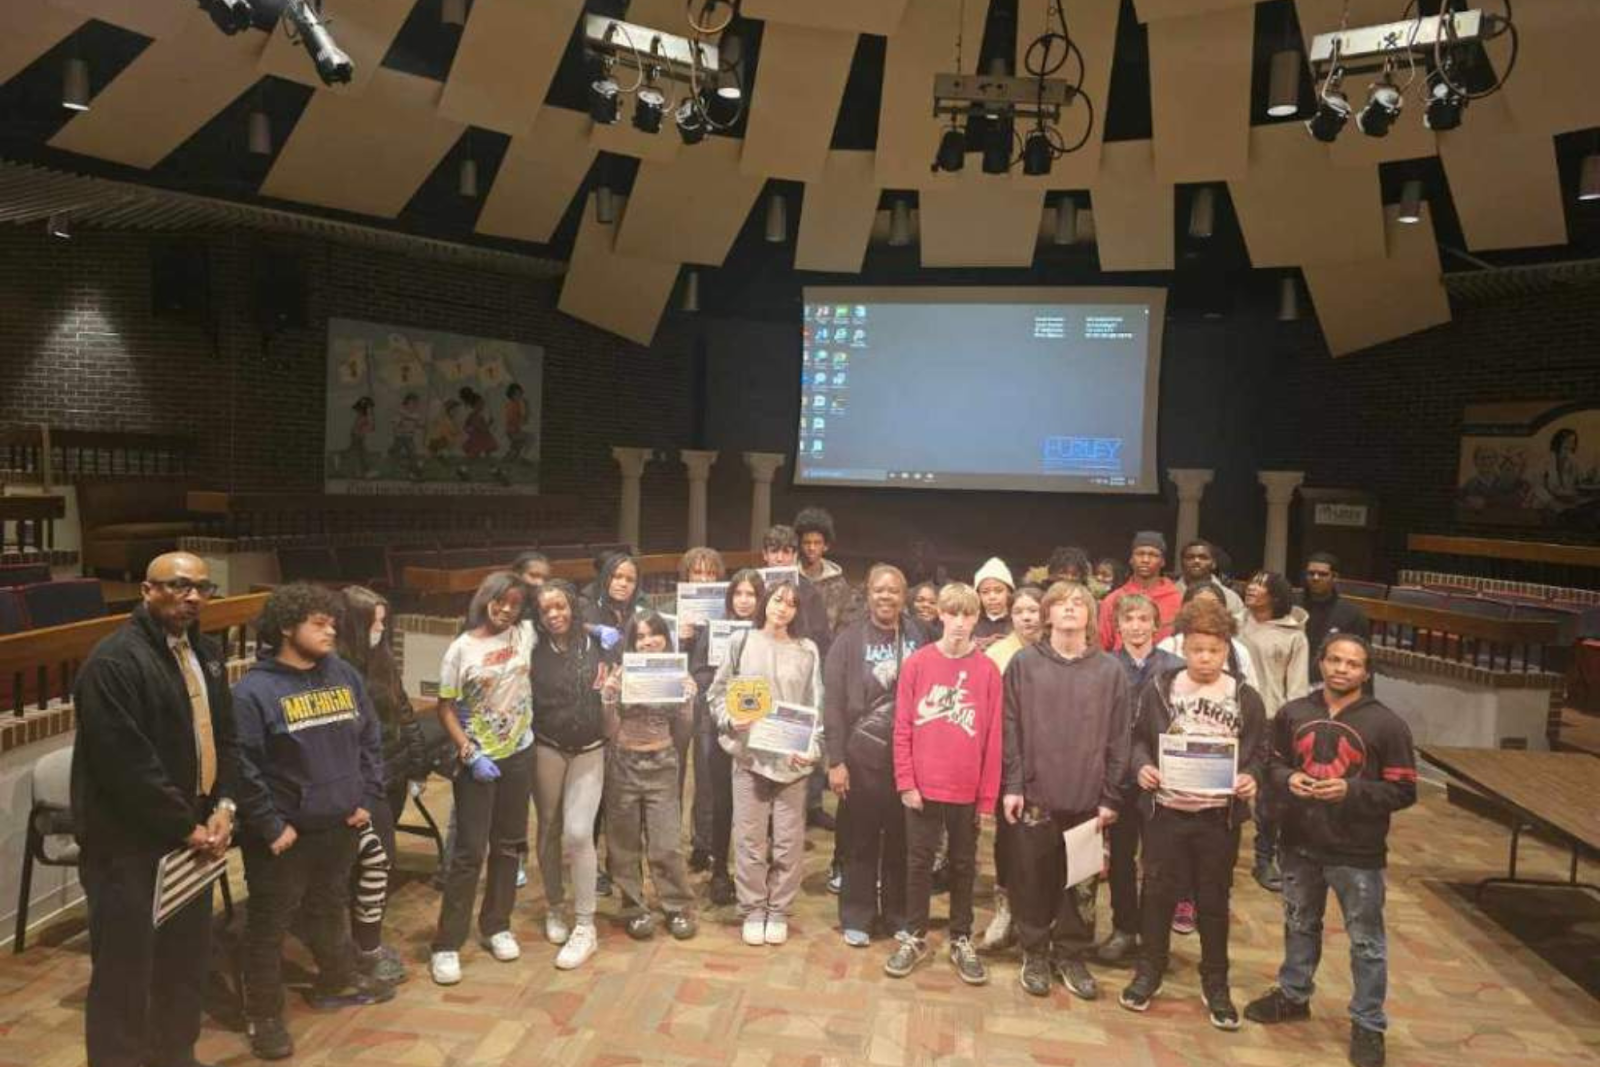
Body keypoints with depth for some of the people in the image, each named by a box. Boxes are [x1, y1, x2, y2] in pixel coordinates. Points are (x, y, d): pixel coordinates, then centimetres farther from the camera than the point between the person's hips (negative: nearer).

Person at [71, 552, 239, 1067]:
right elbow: (128, 767, -22)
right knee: (126, 972, 3)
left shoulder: (205, 653, 9)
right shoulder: (114, 662, -18)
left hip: (191, 835, 8)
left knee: (188, 960, 19)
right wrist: (187, 828, -16)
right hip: (129, 844, -8)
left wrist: (224, 806, -3)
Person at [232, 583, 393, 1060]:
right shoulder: (254, 690, -15)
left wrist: (367, 799, 4)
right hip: (283, 834, -5)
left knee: (331, 909, 23)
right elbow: (243, 768, -17)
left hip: (339, 825, 5)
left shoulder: (345, 676, 3)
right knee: (269, 925, 9)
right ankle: (264, 1015, 24)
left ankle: (337, 981, 42)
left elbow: (371, 740, 10)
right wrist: (270, 826, -16)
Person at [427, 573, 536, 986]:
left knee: (507, 845, 13)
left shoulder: (526, 634, -1)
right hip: (477, 760, -3)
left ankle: (496, 926, 29)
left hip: (519, 755, 4)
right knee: (469, 851, -2)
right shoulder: (462, 648, -9)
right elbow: (445, 709, -7)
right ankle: (447, 944, 8)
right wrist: (470, 754, -14)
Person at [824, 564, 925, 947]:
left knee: (902, 841, 12)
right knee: (860, 841, 9)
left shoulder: (918, 638, 2)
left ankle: (900, 915, 28)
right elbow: (833, 702, -6)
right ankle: (856, 918, 23)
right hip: (861, 757, -2)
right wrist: (835, 760, -10)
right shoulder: (849, 639, -4)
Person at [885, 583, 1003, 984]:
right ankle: (913, 937, 26)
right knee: (919, 862, 11)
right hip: (923, 786, 0)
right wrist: (905, 781, -6)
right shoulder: (917, 663, -3)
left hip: (967, 789, 1)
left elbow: (993, 737, -1)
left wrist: (988, 795, -2)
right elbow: (902, 728, -2)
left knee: (964, 865, 13)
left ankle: (961, 941, 28)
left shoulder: (987, 670, -3)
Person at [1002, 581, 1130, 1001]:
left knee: (1082, 884, 10)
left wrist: (1111, 797, 0)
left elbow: (1118, 738, 2)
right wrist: (1012, 785, -6)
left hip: (1087, 797, 1)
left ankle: (1071, 955, 27)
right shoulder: (1024, 663, 0)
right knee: (1034, 880, 8)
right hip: (1035, 794, -1)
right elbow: (1010, 728, -1)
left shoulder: (1110, 670, 2)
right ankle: (1035, 953, 25)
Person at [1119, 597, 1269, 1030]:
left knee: (1214, 900, 12)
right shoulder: (1158, 689, -2)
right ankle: (1149, 971, 29)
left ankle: (1215, 984, 28)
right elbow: (1138, 738, 5)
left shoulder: (1246, 698, -1)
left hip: (1219, 815, 0)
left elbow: (1259, 753, 5)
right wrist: (1142, 765, -14)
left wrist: (1251, 777, -14)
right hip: (1165, 810, 0)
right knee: (1158, 892, 11)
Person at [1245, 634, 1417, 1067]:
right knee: (1299, 926, 22)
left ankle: (1368, 1024, 25)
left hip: (1358, 853, -4)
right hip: (1300, 844, 4)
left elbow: (1403, 790, -10)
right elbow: (1272, 764, 11)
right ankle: (1293, 995, 41)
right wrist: (1287, 779, -11)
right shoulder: (1292, 713, -1)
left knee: (1366, 941, 8)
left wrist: (1351, 791, -23)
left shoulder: (1387, 724, -11)